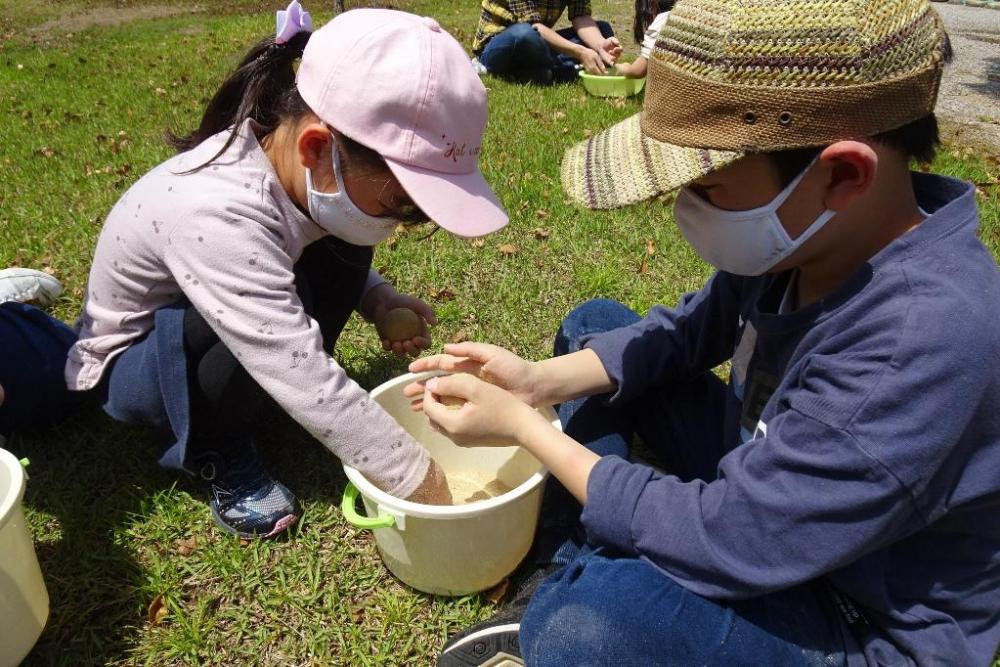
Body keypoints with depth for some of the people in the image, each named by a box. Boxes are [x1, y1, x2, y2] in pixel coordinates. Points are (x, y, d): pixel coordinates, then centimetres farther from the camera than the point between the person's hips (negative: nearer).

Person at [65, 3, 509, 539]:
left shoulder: (297, 162, -21)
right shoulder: (217, 215, -42)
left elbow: (329, 257, 1)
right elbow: (311, 390, -43)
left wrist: (377, 300, -20)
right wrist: (435, 493, -36)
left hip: (215, 347, 6)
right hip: (130, 360, -6)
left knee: (342, 248, -16)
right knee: (282, 310, -35)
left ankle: (275, 395, 1)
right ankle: (217, 455, -7)